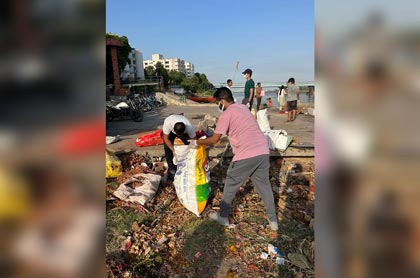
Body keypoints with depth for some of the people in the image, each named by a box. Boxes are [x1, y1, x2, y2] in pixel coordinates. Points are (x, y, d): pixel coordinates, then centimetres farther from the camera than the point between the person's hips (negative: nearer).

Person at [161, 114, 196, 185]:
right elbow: (166, 138, -27)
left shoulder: (190, 128, -41)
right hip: (170, 131, 0)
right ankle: (171, 172, -1)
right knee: (167, 149, -13)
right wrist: (173, 150, -34)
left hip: (185, 132, 0)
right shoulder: (167, 123, -43)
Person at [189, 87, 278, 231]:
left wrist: (196, 142, 12)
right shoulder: (242, 107, 18)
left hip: (246, 155, -7)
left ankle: (223, 217, 29)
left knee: (231, 185, 12)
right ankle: (273, 220, 30)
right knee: (264, 185, 20)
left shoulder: (226, 114, -5)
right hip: (263, 151, 7)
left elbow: (214, 140, -3)